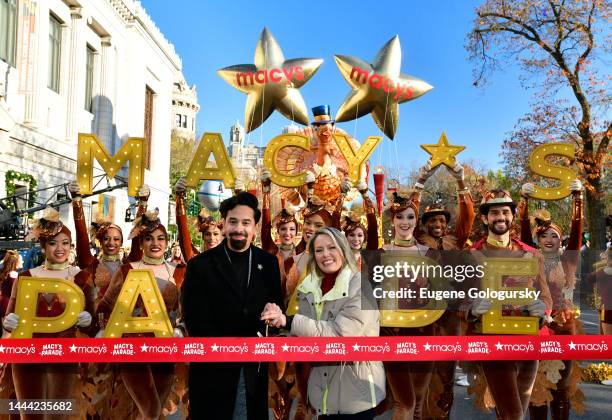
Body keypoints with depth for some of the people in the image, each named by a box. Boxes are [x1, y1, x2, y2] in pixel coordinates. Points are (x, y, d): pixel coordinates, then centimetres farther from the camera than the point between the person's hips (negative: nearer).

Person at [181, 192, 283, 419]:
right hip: (214, 364, -2)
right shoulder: (200, 265, -5)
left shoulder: (268, 262, 4)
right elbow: (194, 318, -9)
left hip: (256, 365, 3)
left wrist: (261, 338, -12)